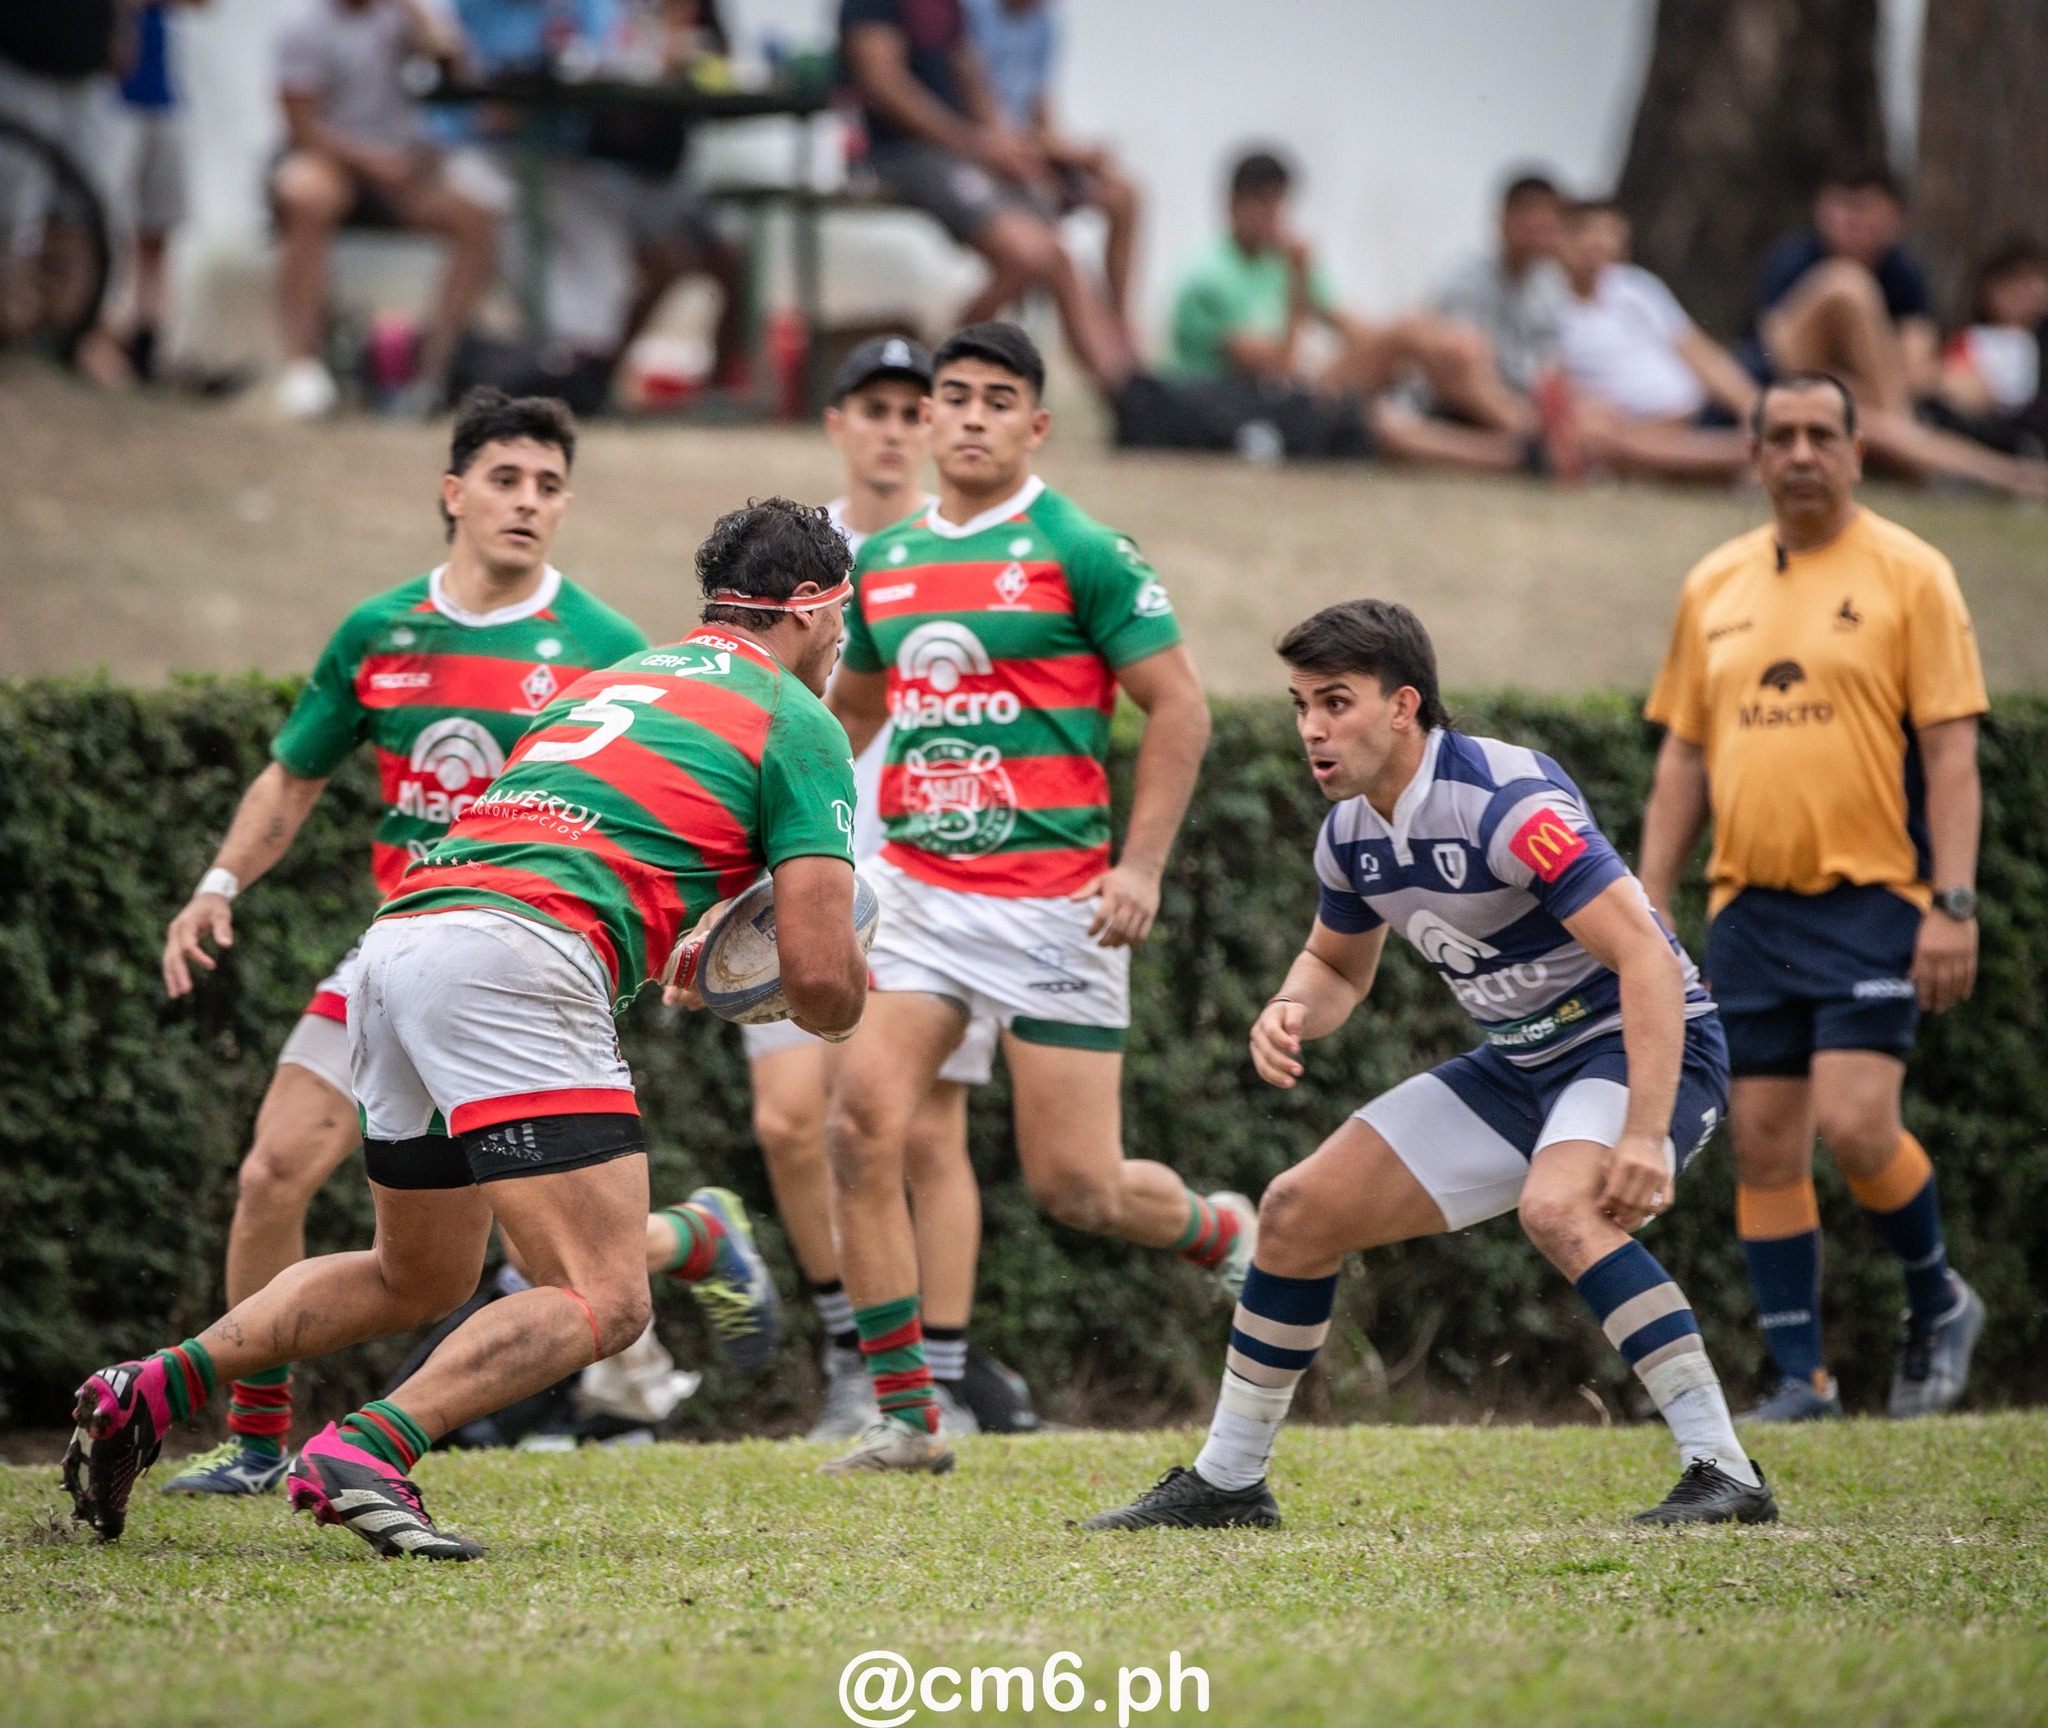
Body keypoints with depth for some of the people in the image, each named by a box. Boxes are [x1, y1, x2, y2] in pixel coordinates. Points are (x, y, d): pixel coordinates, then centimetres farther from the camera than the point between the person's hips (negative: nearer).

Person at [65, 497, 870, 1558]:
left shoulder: (614, 680, 31)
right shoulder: (798, 723, 7)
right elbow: (821, 973, 1)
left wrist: (665, 962, 34)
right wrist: (838, 1007, 23)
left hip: (401, 937, 9)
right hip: (514, 963, -8)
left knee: (419, 1281, 26)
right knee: (603, 1303, -11)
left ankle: (150, 1390, 18)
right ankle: (365, 1455, -28)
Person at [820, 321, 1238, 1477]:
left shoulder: (1079, 553, -6)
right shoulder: (884, 564, 10)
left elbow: (1181, 705, -5)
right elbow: (848, 710, 25)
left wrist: (1141, 866, -12)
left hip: (1055, 900, -5)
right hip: (918, 891, 5)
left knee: (1076, 1183, -3)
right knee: (862, 1123, -13)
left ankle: (1224, 1233, 32)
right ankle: (906, 1416, -5)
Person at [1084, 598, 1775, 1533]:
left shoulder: (1506, 802, -27)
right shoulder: (1351, 832, -1)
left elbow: (1649, 959, -31)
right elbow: (1337, 964, 20)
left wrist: (1645, 1135, -40)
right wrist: (1292, 1011, -5)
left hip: (1642, 1046, -8)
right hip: (1517, 1064, 9)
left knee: (1558, 1205, -37)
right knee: (1300, 1210, 4)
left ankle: (1724, 1475, -33)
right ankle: (1226, 1481, 18)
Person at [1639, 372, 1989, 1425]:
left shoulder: (1908, 575, -2)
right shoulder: (1713, 587, 12)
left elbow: (1951, 748, -6)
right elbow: (1682, 757, 16)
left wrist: (1954, 903, -14)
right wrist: (1650, 909, 10)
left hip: (1872, 901, -5)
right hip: (1749, 905, 5)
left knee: (1854, 1123, -16)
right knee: (1763, 1146, 2)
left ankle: (1937, 1301, 9)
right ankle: (1801, 1381, 8)